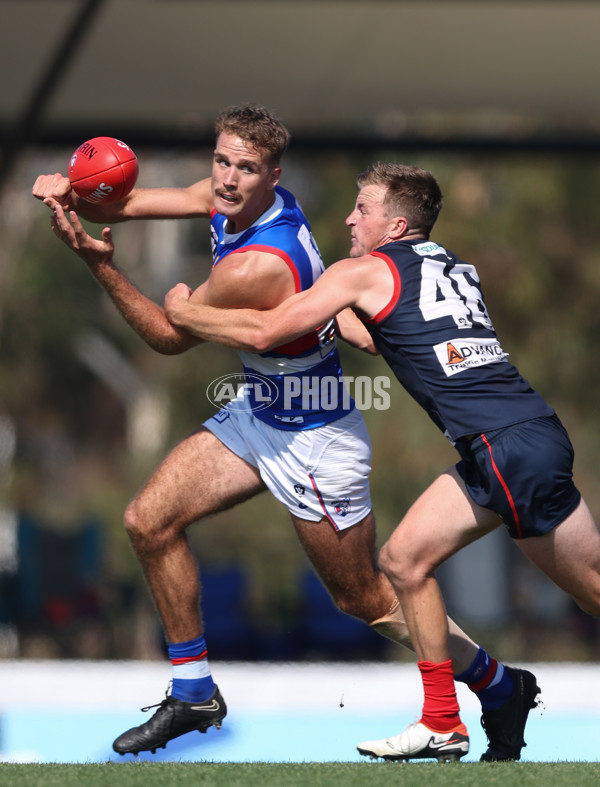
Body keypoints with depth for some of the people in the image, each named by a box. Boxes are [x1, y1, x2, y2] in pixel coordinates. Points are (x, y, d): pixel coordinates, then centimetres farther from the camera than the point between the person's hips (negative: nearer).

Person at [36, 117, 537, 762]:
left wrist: (101, 265, -29)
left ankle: (501, 689, 25)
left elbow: (170, 336, -20)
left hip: (313, 442, -9)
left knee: (364, 598, 6)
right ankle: (193, 694, 14)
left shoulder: (257, 265, -33)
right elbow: (127, 205, -1)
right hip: (256, 415, 9)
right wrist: (71, 192, -21)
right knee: (149, 521, 1)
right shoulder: (233, 197, -8)